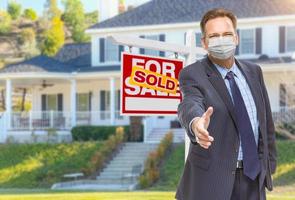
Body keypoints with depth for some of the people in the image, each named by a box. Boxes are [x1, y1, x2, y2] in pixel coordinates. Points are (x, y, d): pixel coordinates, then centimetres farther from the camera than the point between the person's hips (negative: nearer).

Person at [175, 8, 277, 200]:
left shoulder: (254, 71, 8)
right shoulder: (192, 75, -9)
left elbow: (266, 121, 14)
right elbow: (190, 104, -30)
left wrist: (268, 163, 10)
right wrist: (195, 123, -52)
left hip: (253, 178, 5)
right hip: (212, 179, -5)